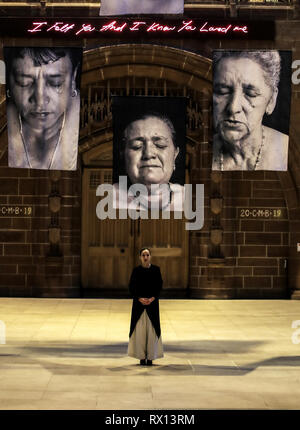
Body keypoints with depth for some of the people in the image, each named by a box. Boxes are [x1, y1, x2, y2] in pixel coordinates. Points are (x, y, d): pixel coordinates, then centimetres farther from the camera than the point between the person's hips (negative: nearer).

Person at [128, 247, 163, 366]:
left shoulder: (156, 269, 2)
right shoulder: (136, 270, 2)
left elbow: (159, 285, 1)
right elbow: (131, 287, 1)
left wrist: (152, 298, -12)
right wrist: (140, 298, -12)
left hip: (152, 302, 0)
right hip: (138, 303, 0)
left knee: (152, 329, -2)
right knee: (139, 329, -1)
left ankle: (150, 357, 5)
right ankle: (142, 357, 5)